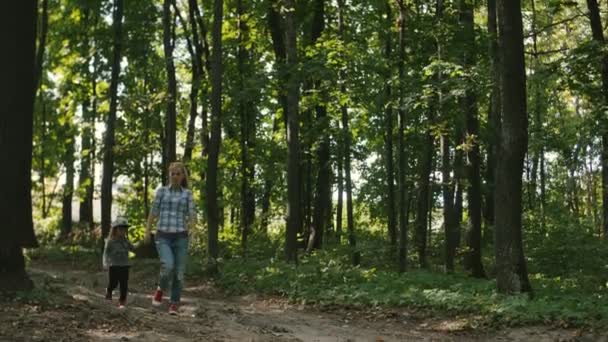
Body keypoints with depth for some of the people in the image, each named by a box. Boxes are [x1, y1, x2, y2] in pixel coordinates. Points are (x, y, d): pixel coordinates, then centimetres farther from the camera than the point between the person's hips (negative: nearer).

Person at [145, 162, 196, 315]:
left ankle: (174, 305, 13)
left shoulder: (187, 194, 7)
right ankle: (161, 289, 8)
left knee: (179, 272, -3)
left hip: (180, 237, 1)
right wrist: (147, 230, 5)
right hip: (163, 237, -1)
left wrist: (190, 224, -20)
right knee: (168, 266, -23)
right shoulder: (161, 190, 6)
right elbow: (153, 212, 10)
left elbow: (193, 216, 2)